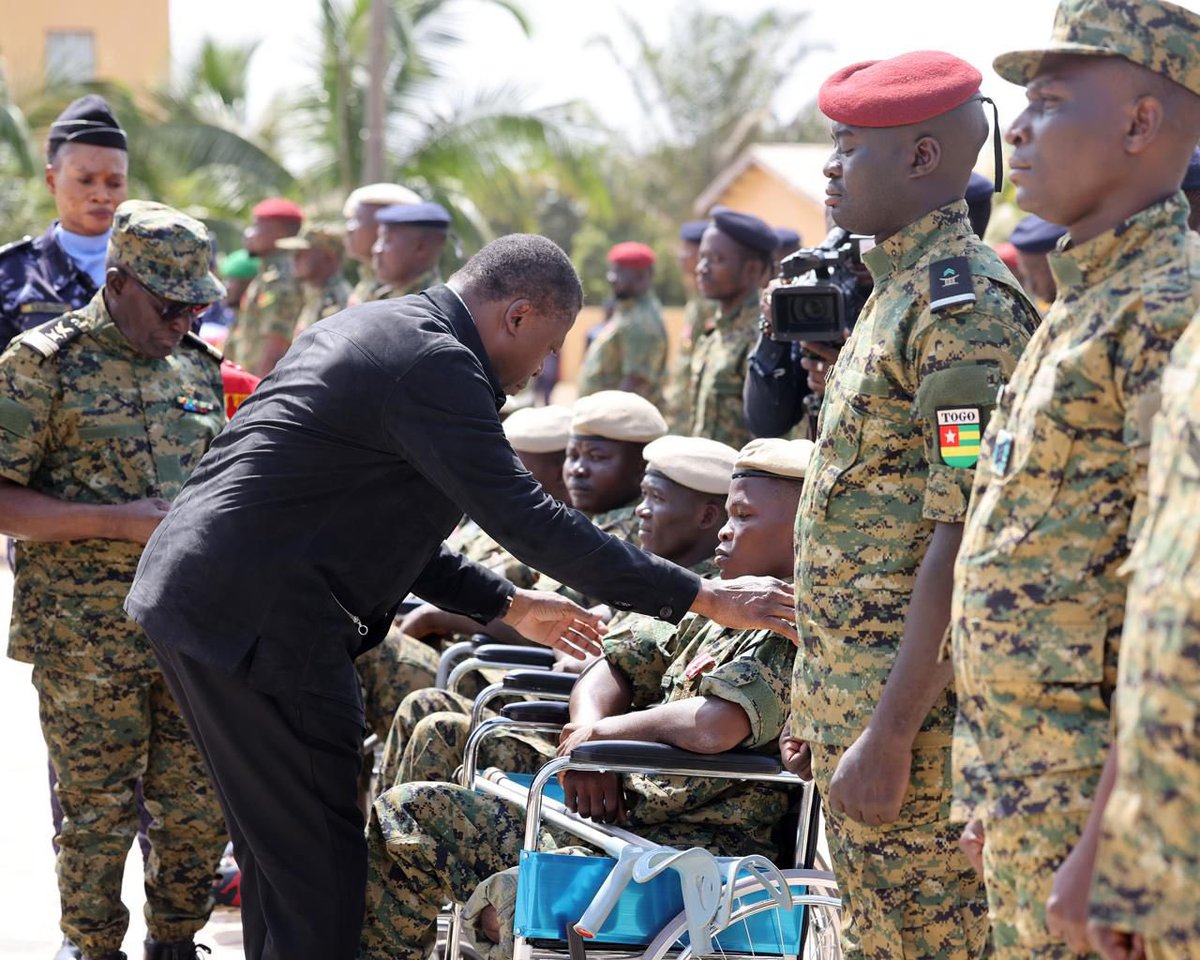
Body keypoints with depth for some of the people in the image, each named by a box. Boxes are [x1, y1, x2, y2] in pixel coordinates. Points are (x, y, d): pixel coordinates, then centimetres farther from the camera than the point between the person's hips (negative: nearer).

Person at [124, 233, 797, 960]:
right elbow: (523, 516, -20)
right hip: (259, 619, -10)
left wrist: (509, 605, 26)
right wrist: (703, 598, -17)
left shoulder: (376, 332, 17)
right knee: (321, 869, -4)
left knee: (280, 851, 19)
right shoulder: (432, 363, -15)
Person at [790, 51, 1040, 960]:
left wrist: (889, 735, -24)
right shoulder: (897, 290, 15)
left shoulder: (966, 305, -16)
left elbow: (967, 537, -22)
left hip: (913, 712, -10)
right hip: (853, 698, 10)